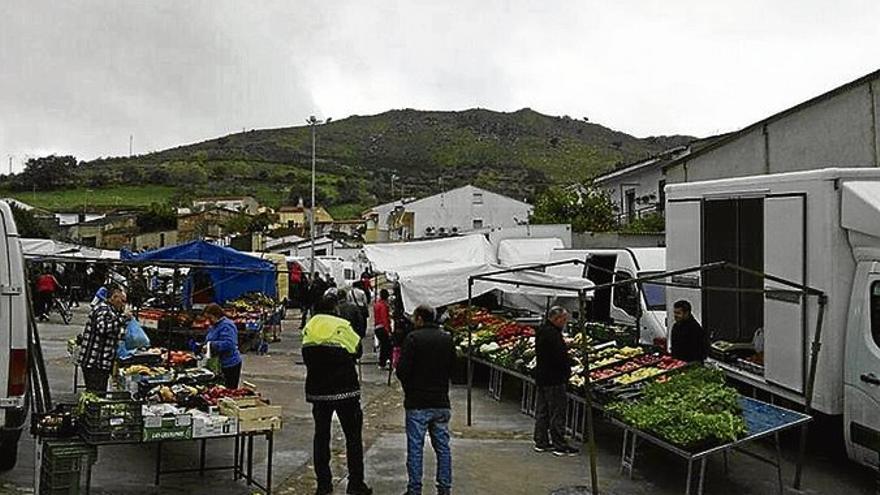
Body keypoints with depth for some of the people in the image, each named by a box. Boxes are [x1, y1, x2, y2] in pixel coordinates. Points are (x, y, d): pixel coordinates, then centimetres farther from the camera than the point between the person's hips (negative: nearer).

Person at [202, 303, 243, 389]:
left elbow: (228, 344, -27)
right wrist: (206, 347, 5)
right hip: (221, 364, 10)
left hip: (230, 365, -10)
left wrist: (211, 345, -24)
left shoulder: (226, 326, -17)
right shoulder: (214, 326, 14)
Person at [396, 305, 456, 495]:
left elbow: (402, 370, -14)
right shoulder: (447, 338, 6)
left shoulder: (413, 338, -11)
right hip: (441, 402, 5)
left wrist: (409, 389, 4)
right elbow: (452, 367, 12)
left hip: (417, 403, -5)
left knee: (415, 447, 2)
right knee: (442, 447, 11)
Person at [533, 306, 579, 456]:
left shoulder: (541, 331, 11)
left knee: (542, 411, 14)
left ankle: (541, 442, 21)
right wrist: (567, 371, -7)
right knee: (557, 412, -3)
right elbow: (560, 357, -23)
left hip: (541, 376, 10)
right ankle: (560, 445, 2)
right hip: (554, 379, -10)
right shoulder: (552, 334, -21)